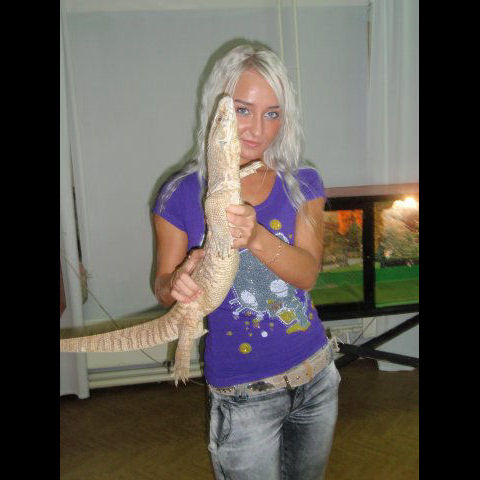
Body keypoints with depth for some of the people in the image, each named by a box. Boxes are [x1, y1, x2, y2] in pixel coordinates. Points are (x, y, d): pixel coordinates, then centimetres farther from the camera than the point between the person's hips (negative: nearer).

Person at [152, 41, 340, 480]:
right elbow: (163, 285, -4)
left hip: (315, 372, 4)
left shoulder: (303, 184, -4)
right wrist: (178, 284, -28)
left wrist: (256, 237, -35)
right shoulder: (182, 195, -11)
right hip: (243, 391, -3)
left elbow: (307, 273, -15)